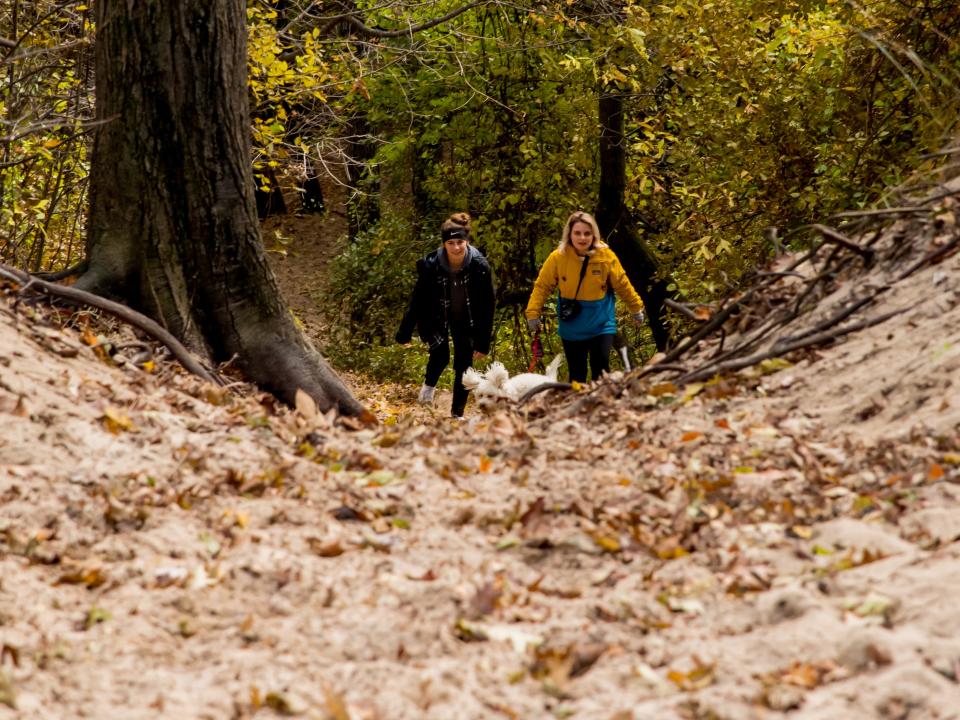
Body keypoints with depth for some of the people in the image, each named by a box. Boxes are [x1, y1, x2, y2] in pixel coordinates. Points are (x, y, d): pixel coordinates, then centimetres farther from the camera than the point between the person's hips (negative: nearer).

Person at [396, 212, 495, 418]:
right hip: (436, 318, -1)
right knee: (440, 353, -18)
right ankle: (429, 385, 15)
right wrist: (404, 333, -9)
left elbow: (487, 307, -14)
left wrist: (483, 343, -12)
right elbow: (417, 301, -14)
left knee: (464, 366, -2)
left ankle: (458, 413, 11)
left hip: (465, 320, 1)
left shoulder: (480, 266, -22)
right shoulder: (430, 265, -24)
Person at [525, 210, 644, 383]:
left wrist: (636, 308, 13)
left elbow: (622, 285, 2)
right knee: (577, 375, 8)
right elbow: (542, 286, -3)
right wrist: (533, 313, -5)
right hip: (572, 327, 1)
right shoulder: (558, 257, -12)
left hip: (600, 324, -1)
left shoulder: (606, 256, -10)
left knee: (601, 370, -9)